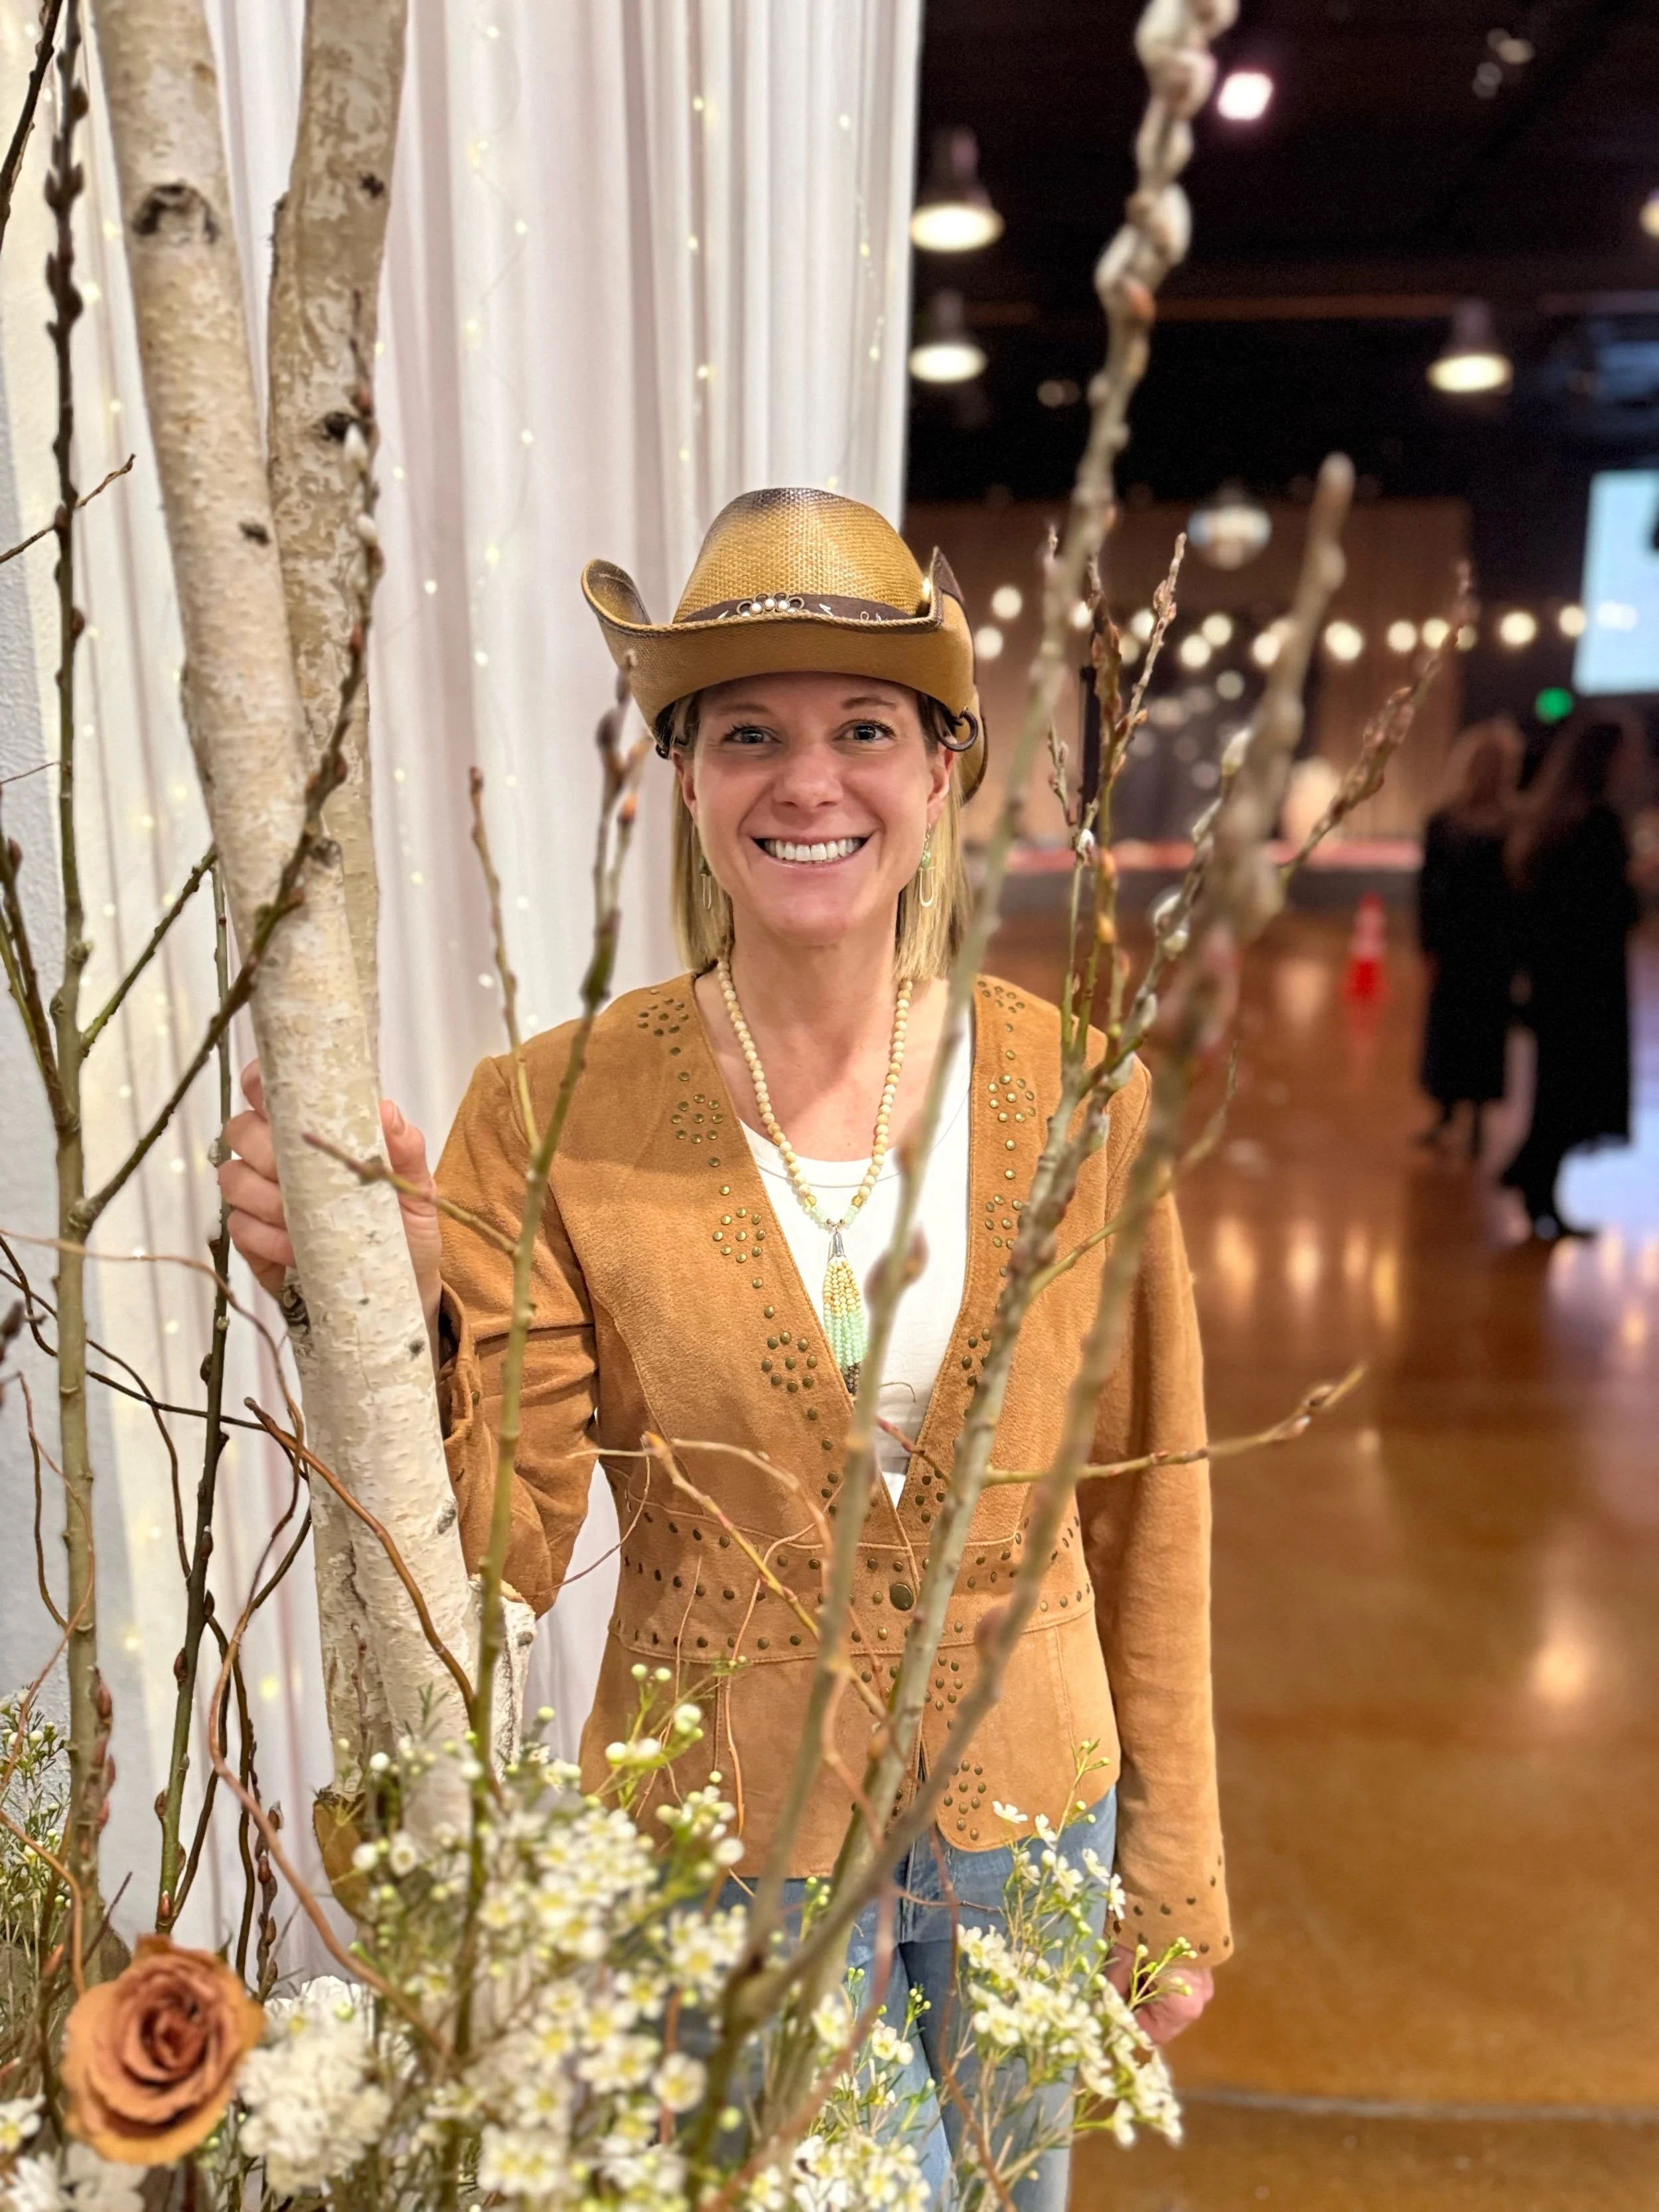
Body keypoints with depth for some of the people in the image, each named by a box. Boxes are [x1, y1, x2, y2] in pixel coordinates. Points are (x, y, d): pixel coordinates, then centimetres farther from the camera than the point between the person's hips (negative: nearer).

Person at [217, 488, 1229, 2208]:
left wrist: (1172, 1869, 4)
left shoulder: (1070, 1091, -11)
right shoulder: (553, 1117, -16)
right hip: (724, 1846, -2)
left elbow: (1144, 1506, -2)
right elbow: (508, 1552, -14)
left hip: (1029, 1824, 3)